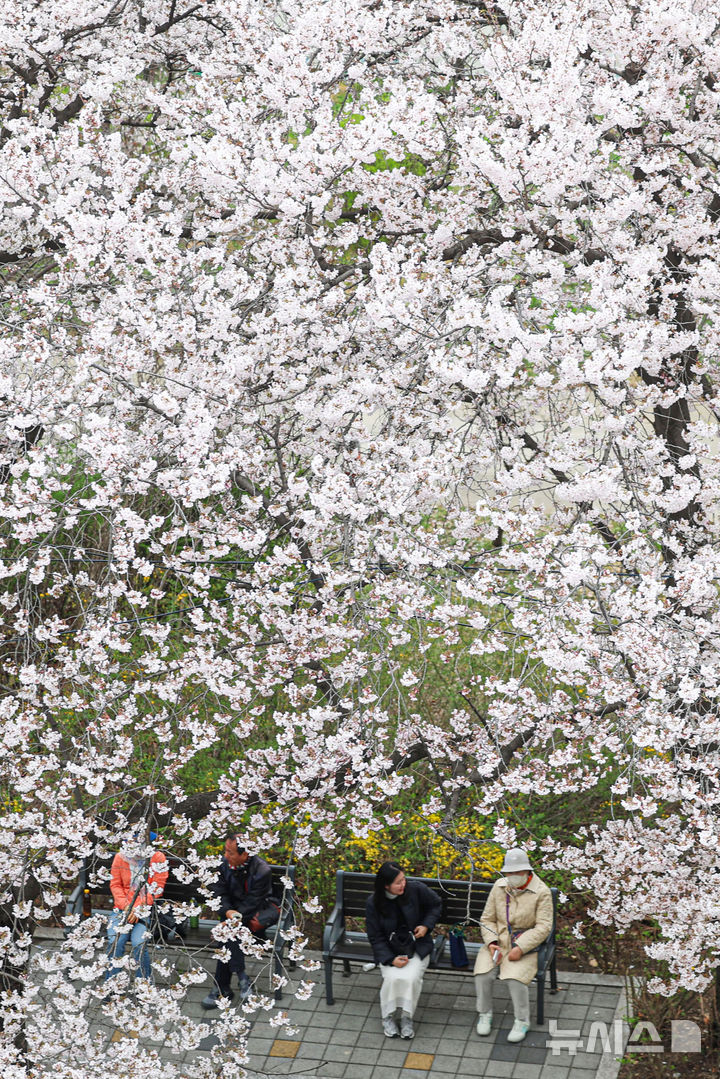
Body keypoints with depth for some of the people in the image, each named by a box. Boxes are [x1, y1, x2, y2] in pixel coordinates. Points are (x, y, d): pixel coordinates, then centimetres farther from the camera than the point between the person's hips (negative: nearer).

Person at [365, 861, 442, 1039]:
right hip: (389, 950, 0)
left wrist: (426, 925, -7)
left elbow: (436, 905, 9)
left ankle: (407, 1017, -4)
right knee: (393, 978, -28)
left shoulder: (416, 889, -11)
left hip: (417, 947, 0)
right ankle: (388, 1017, -2)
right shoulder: (373, 903, -11)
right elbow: (375, 937, -6)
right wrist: (391, 959, -19)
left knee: (411, 978, -28)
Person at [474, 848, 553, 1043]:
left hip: (525, 945, -4)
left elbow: (543, 927, -13)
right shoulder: (499, 887, 5)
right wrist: (491, 943, -10)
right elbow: (487, 919, 8)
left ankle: (522, 1021, -5)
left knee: (515, 978, -28)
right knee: (483, 974, -21)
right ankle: (485, 1014, 3)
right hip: (498, 942, 4)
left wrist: (520, 948, -21)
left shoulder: (541, 892, -8)